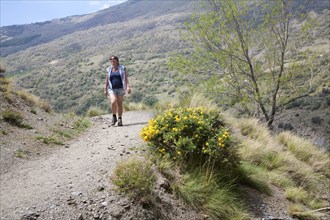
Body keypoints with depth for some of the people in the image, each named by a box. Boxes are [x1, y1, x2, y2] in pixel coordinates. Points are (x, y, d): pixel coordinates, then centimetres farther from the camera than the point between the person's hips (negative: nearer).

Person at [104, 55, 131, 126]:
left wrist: (128, 86, -13)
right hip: (112, 89, 0)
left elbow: (126, 78, -1)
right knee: (113, 102, -21)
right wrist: (105, 90, 12)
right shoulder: (108, 69, 9)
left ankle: (120, 119, 15)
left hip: (120, 88, 0)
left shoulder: (122, 68, 4)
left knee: (119, 104, 3)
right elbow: (107, 80, 13)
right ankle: (114, 117, -2)